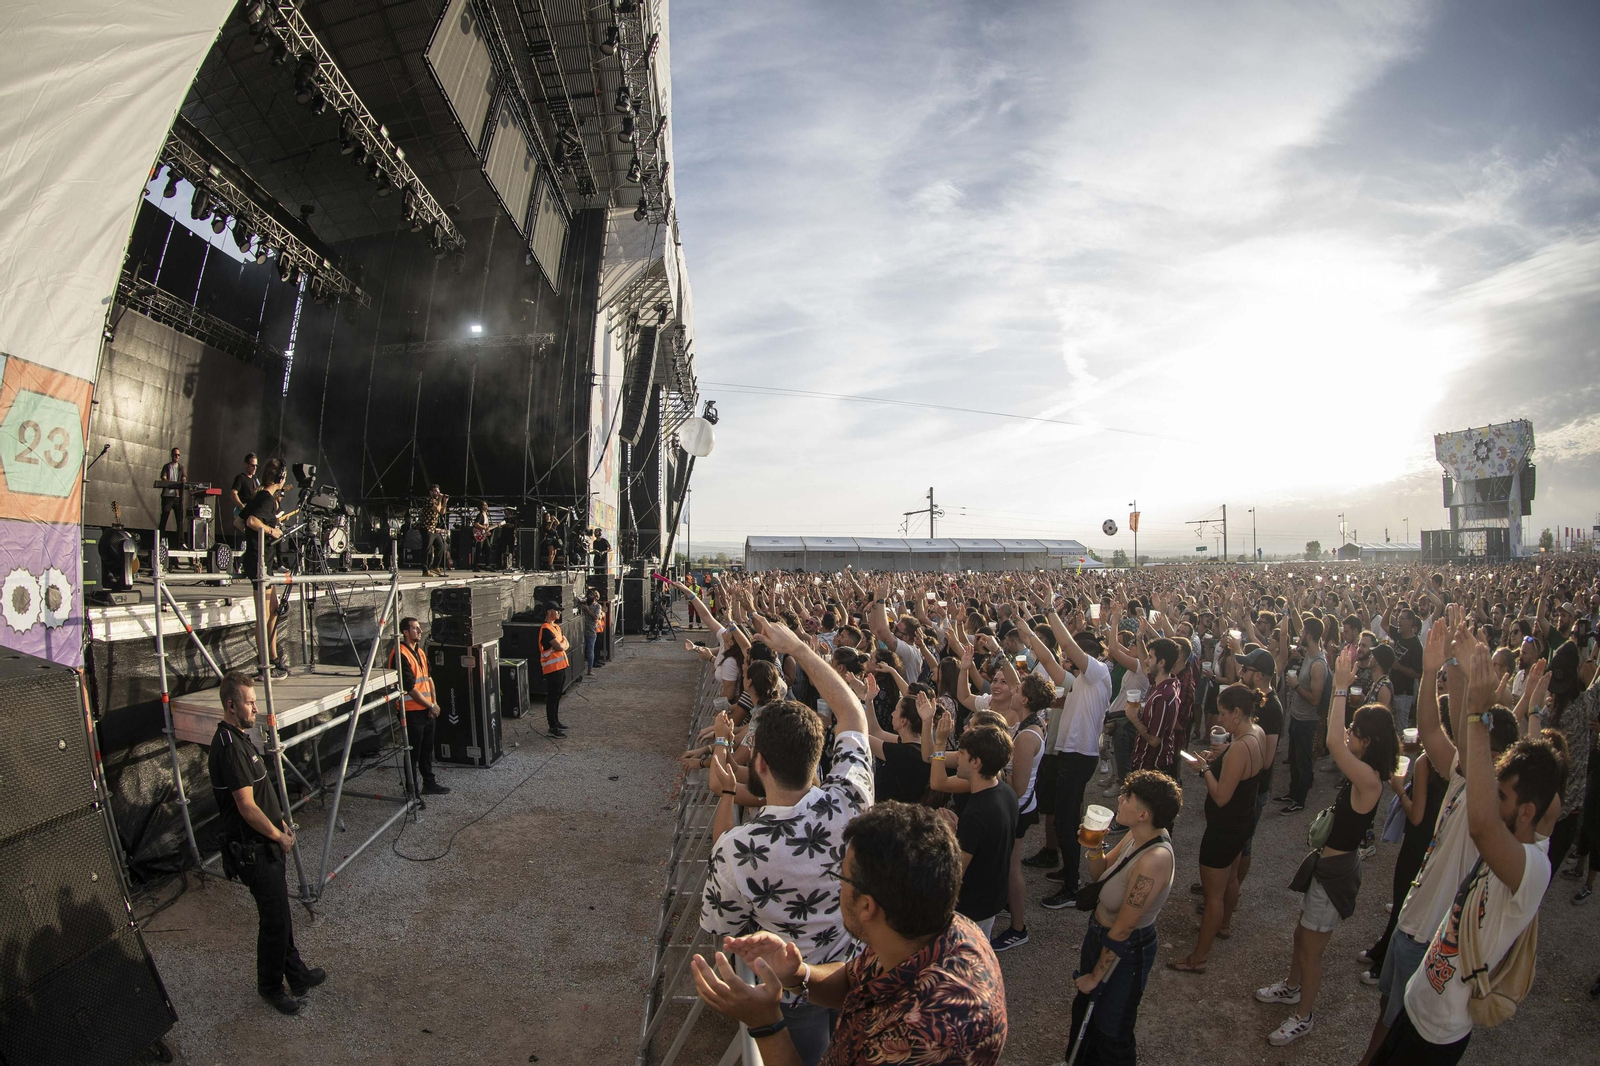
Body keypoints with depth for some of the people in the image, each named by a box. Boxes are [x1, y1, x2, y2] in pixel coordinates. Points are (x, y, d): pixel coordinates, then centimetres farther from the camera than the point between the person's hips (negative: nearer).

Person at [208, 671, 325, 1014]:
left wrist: (280, 820, 11)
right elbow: (247, 807, -25)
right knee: (274, 920, 4)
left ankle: (296, 974, 33)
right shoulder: (230, 747, -25)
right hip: (254, 850, -10)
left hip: (265, 844, 10)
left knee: (281, 914, 20)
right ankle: (270, 986, 23)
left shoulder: (239, 737, 8)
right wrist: (279, 835, -14)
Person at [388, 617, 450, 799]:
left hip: (426, 710, 9)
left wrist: (434, 702, 1)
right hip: (412, 711, -8)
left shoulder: (420, 652, 11)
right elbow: (410, 687, -19)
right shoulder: (400, 655, -18)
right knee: (413, 752, 2)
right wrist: (430, 706, -11)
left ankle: (429, 783, 30)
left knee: (427, 749, 18)